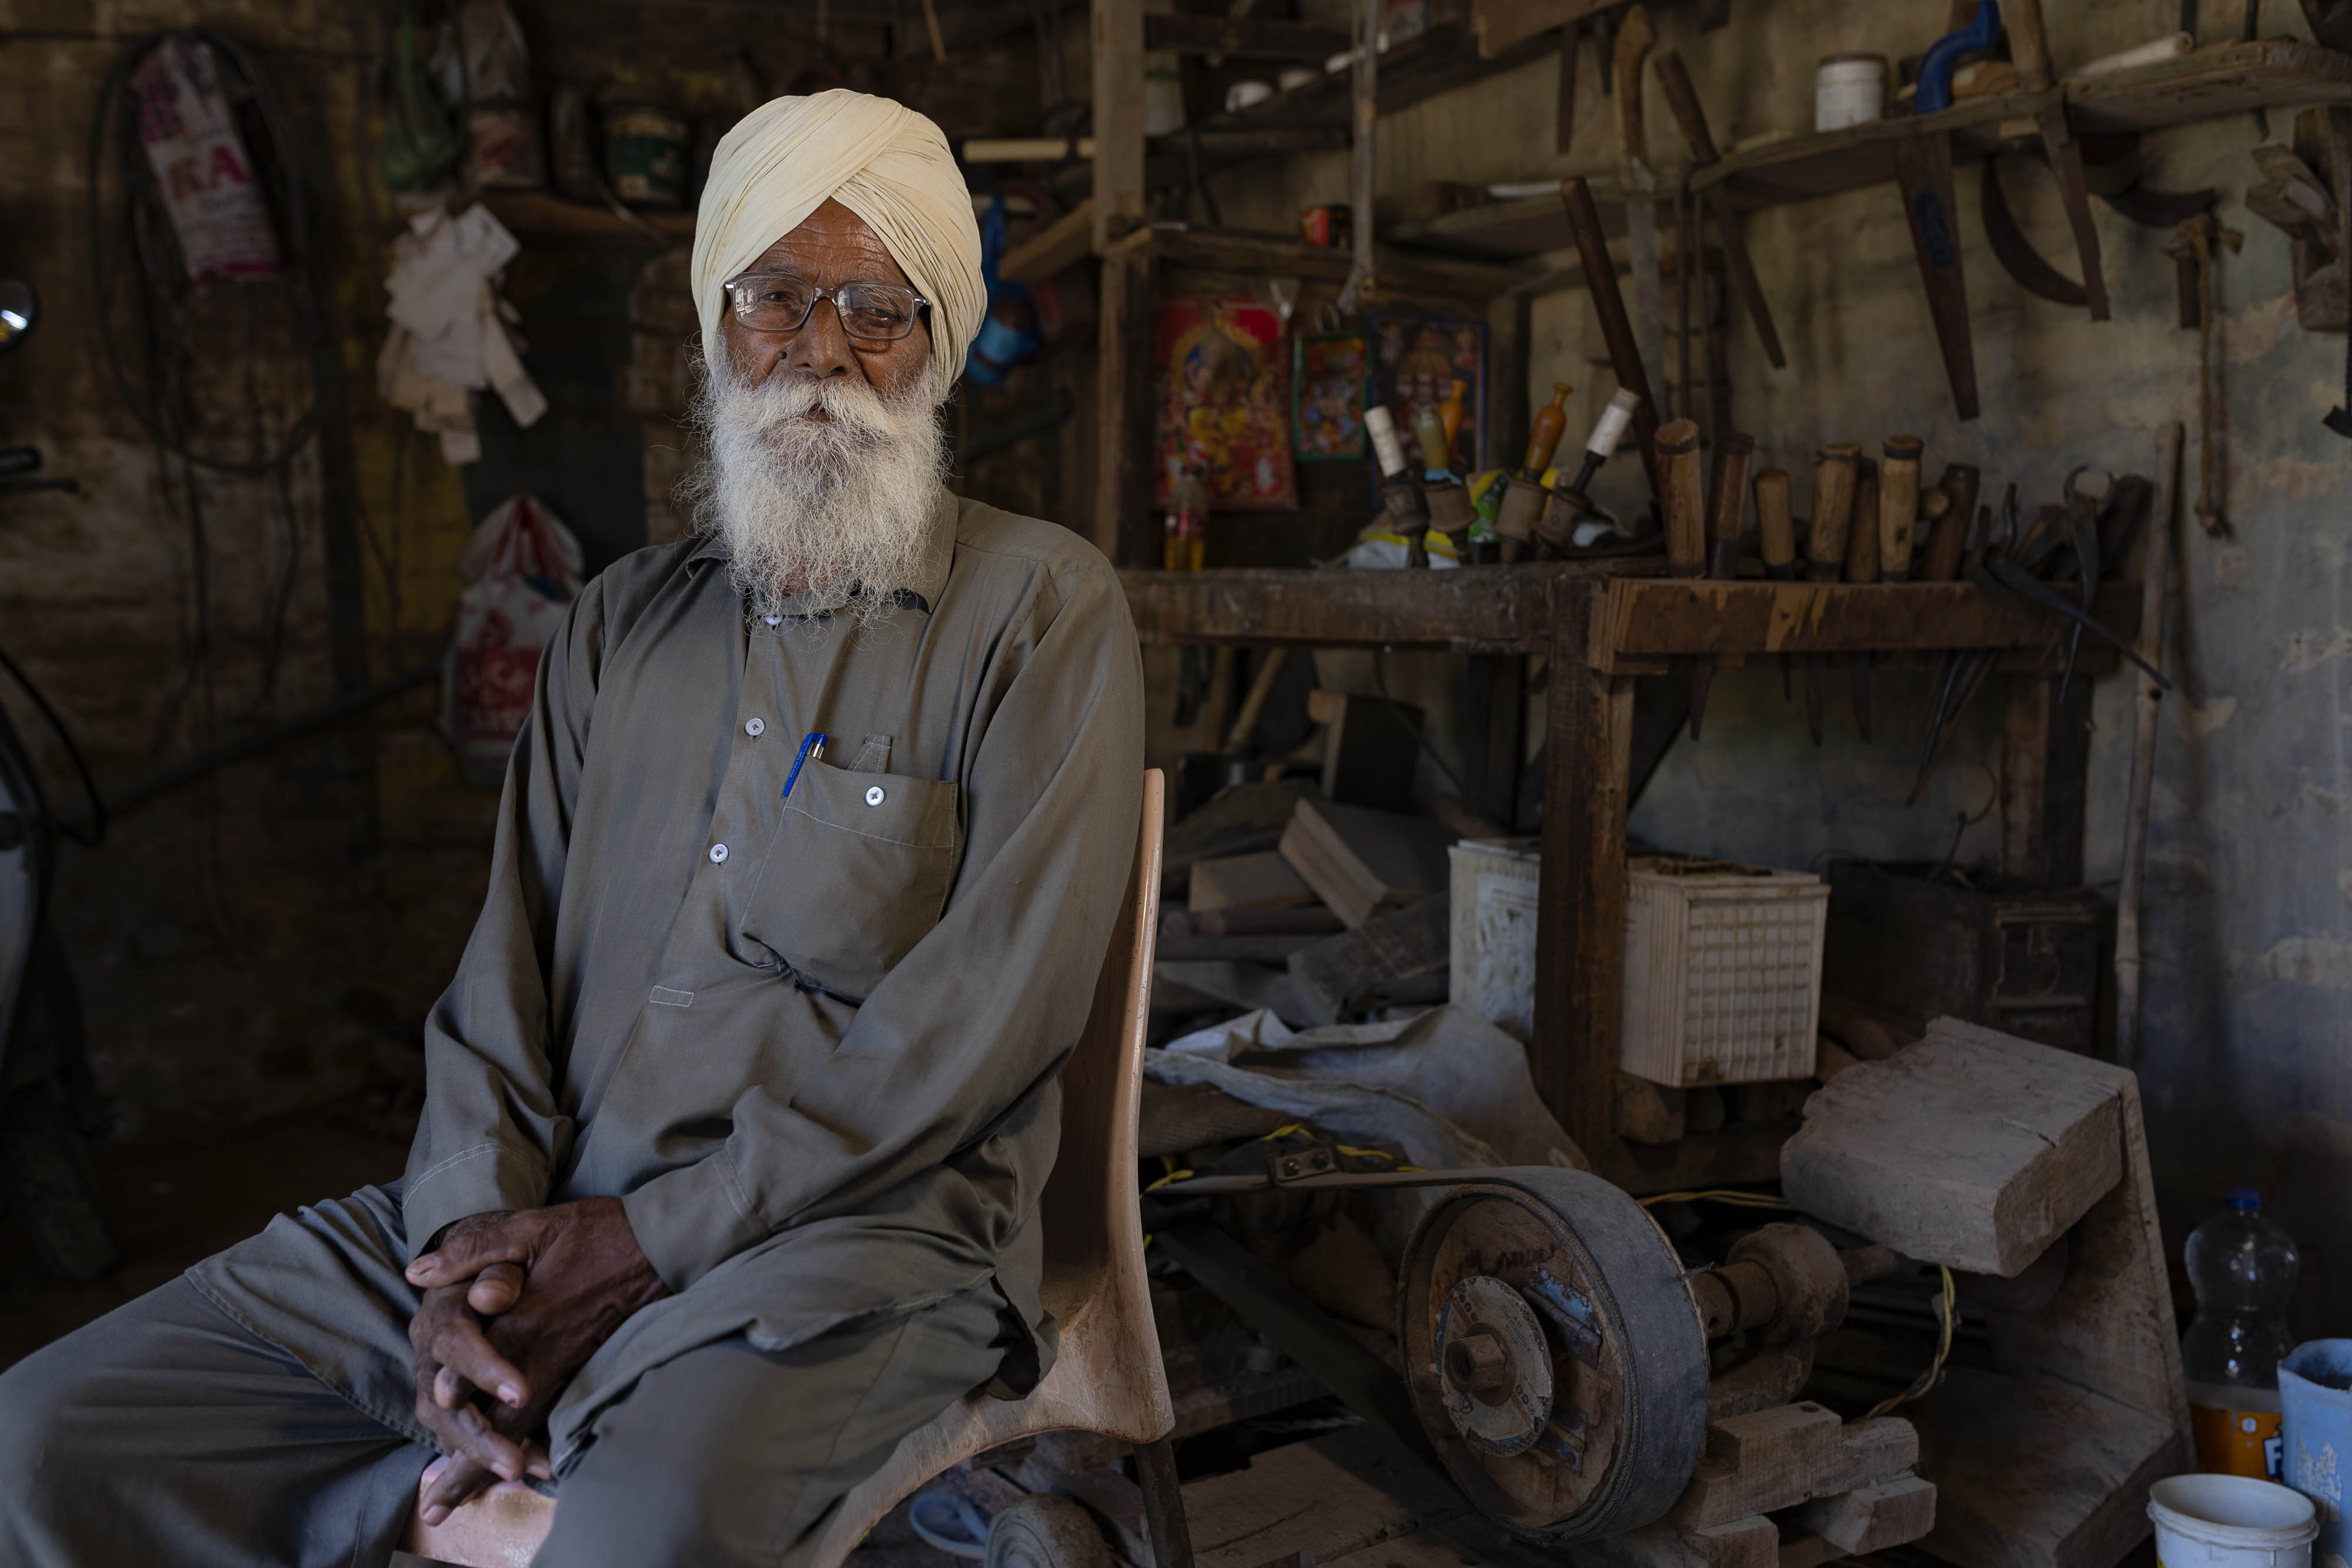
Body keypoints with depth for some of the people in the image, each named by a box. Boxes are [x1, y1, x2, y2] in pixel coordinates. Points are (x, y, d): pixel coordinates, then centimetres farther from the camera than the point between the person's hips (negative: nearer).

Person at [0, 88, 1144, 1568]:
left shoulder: (1042, 608, -2)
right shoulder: (625, 621, 16)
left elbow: (994, 1010, -11)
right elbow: (509, 962, 11)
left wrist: (646, 1240, -13)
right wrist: (479, 1243, -8)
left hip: (856, 1234, -5)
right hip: (535, 1226, 5)